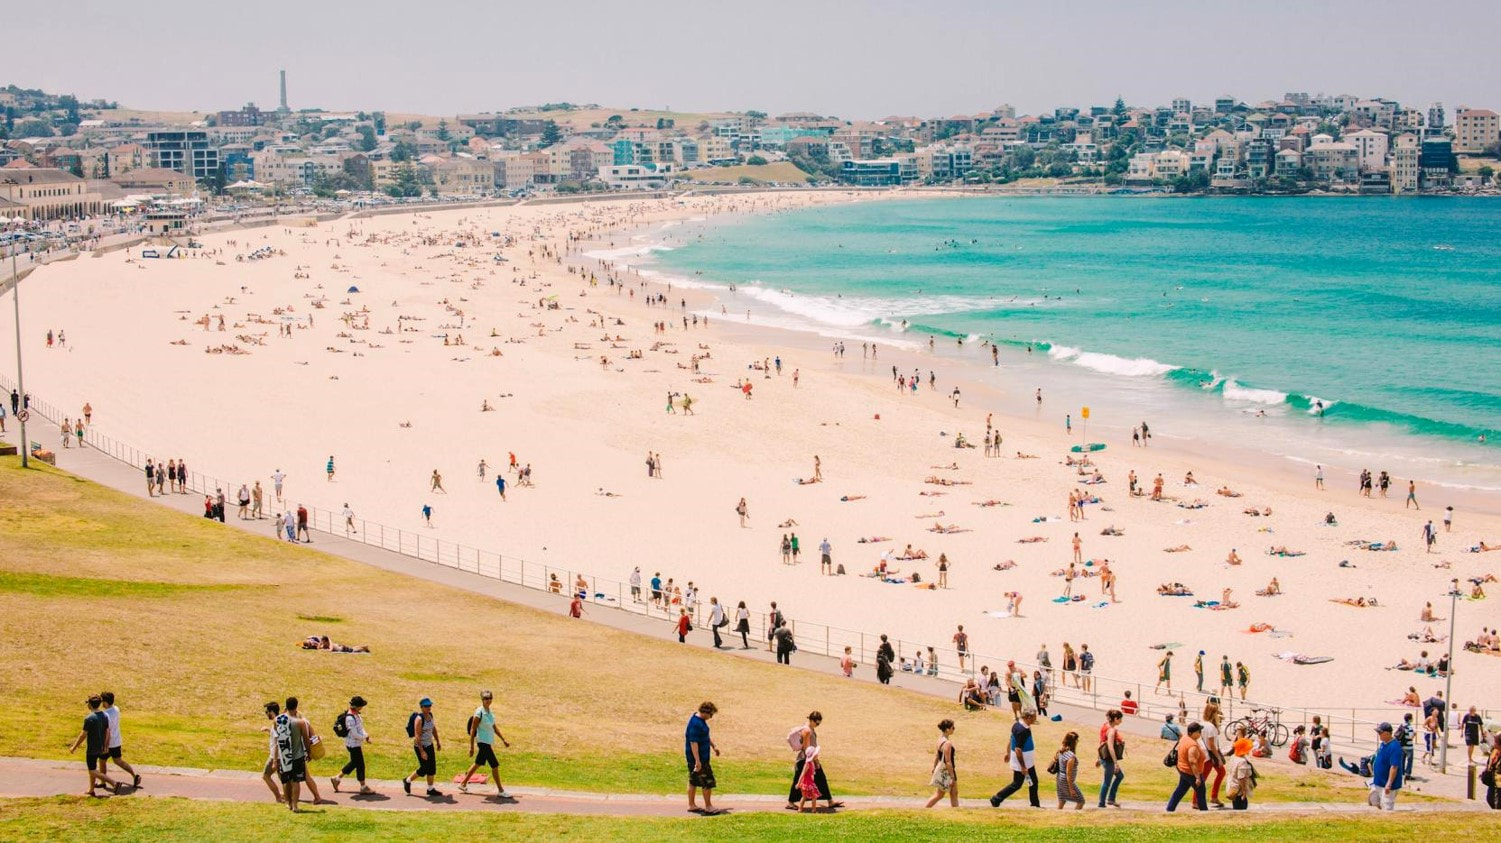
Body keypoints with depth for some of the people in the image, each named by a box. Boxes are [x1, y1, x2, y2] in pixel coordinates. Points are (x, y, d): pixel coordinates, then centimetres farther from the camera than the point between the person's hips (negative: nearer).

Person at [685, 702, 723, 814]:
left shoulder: (700, 720, 8)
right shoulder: (696, 724, -25)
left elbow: (706, 736, 25)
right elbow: (693, 743, -27)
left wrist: (714, 745, 27)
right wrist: (697, 761, -28)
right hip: (699, 758, -10)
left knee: (693, 781, 17)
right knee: (708, 782, -2)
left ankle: (691, 805, 25)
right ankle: (708, 807, 6)